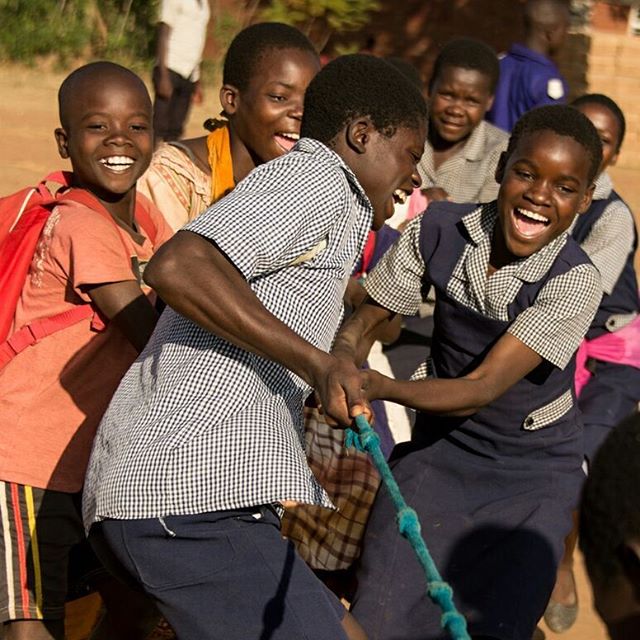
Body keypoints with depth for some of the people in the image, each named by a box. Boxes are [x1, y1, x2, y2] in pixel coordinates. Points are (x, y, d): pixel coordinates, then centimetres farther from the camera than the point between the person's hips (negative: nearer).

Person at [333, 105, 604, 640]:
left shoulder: (574, 281, -23)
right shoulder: (439, 230, -13)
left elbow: (481, 390, -29)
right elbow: (365, 319, -1)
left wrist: (379, 387, -44)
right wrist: (342, 361, -25)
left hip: (531, 479, -2)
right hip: (437, 450, 2)